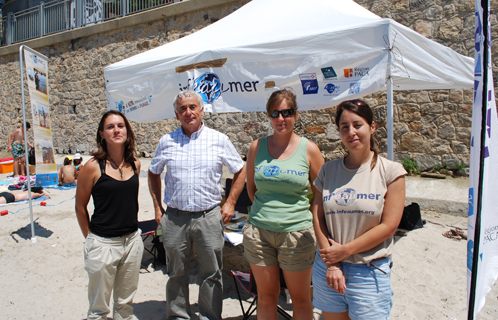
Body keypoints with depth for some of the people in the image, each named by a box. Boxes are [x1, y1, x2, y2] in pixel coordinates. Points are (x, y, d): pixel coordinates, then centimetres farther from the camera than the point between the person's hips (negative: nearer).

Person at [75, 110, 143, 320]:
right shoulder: (94, 166, -12)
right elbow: (80, 207, -2)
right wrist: (90, 237, 3)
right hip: (103, 244, -4)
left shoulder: (134, 164, 0)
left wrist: (131, 228, 12)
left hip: (132, 241, 4)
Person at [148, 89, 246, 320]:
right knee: (177, 274, 15)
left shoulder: (219, 140, 0)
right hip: (174, 218, 2)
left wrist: (230, 203, 1)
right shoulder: (167, 142, 4)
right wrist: (157, 208, 9)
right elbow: (153, 173, 15)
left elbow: (240, 170, 7)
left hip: (209, 217, -1)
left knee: (211, 274, 10)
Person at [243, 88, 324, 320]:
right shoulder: (257, 147, 3)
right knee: (266, 296, 16)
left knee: (300, 298, 13)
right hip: (259, 231, 2)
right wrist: (265, 210, 5)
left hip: (296, 232, -2)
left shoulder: (308, 149, -3)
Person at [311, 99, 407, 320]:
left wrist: (344, 250, -12)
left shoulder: (391, 171, -5)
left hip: (369, 271, -2)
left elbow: (388, 226, -9)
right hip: (327, 267, 3)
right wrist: (331, 263, -8)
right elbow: (317, 217, 1)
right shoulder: (328, 170, 4)